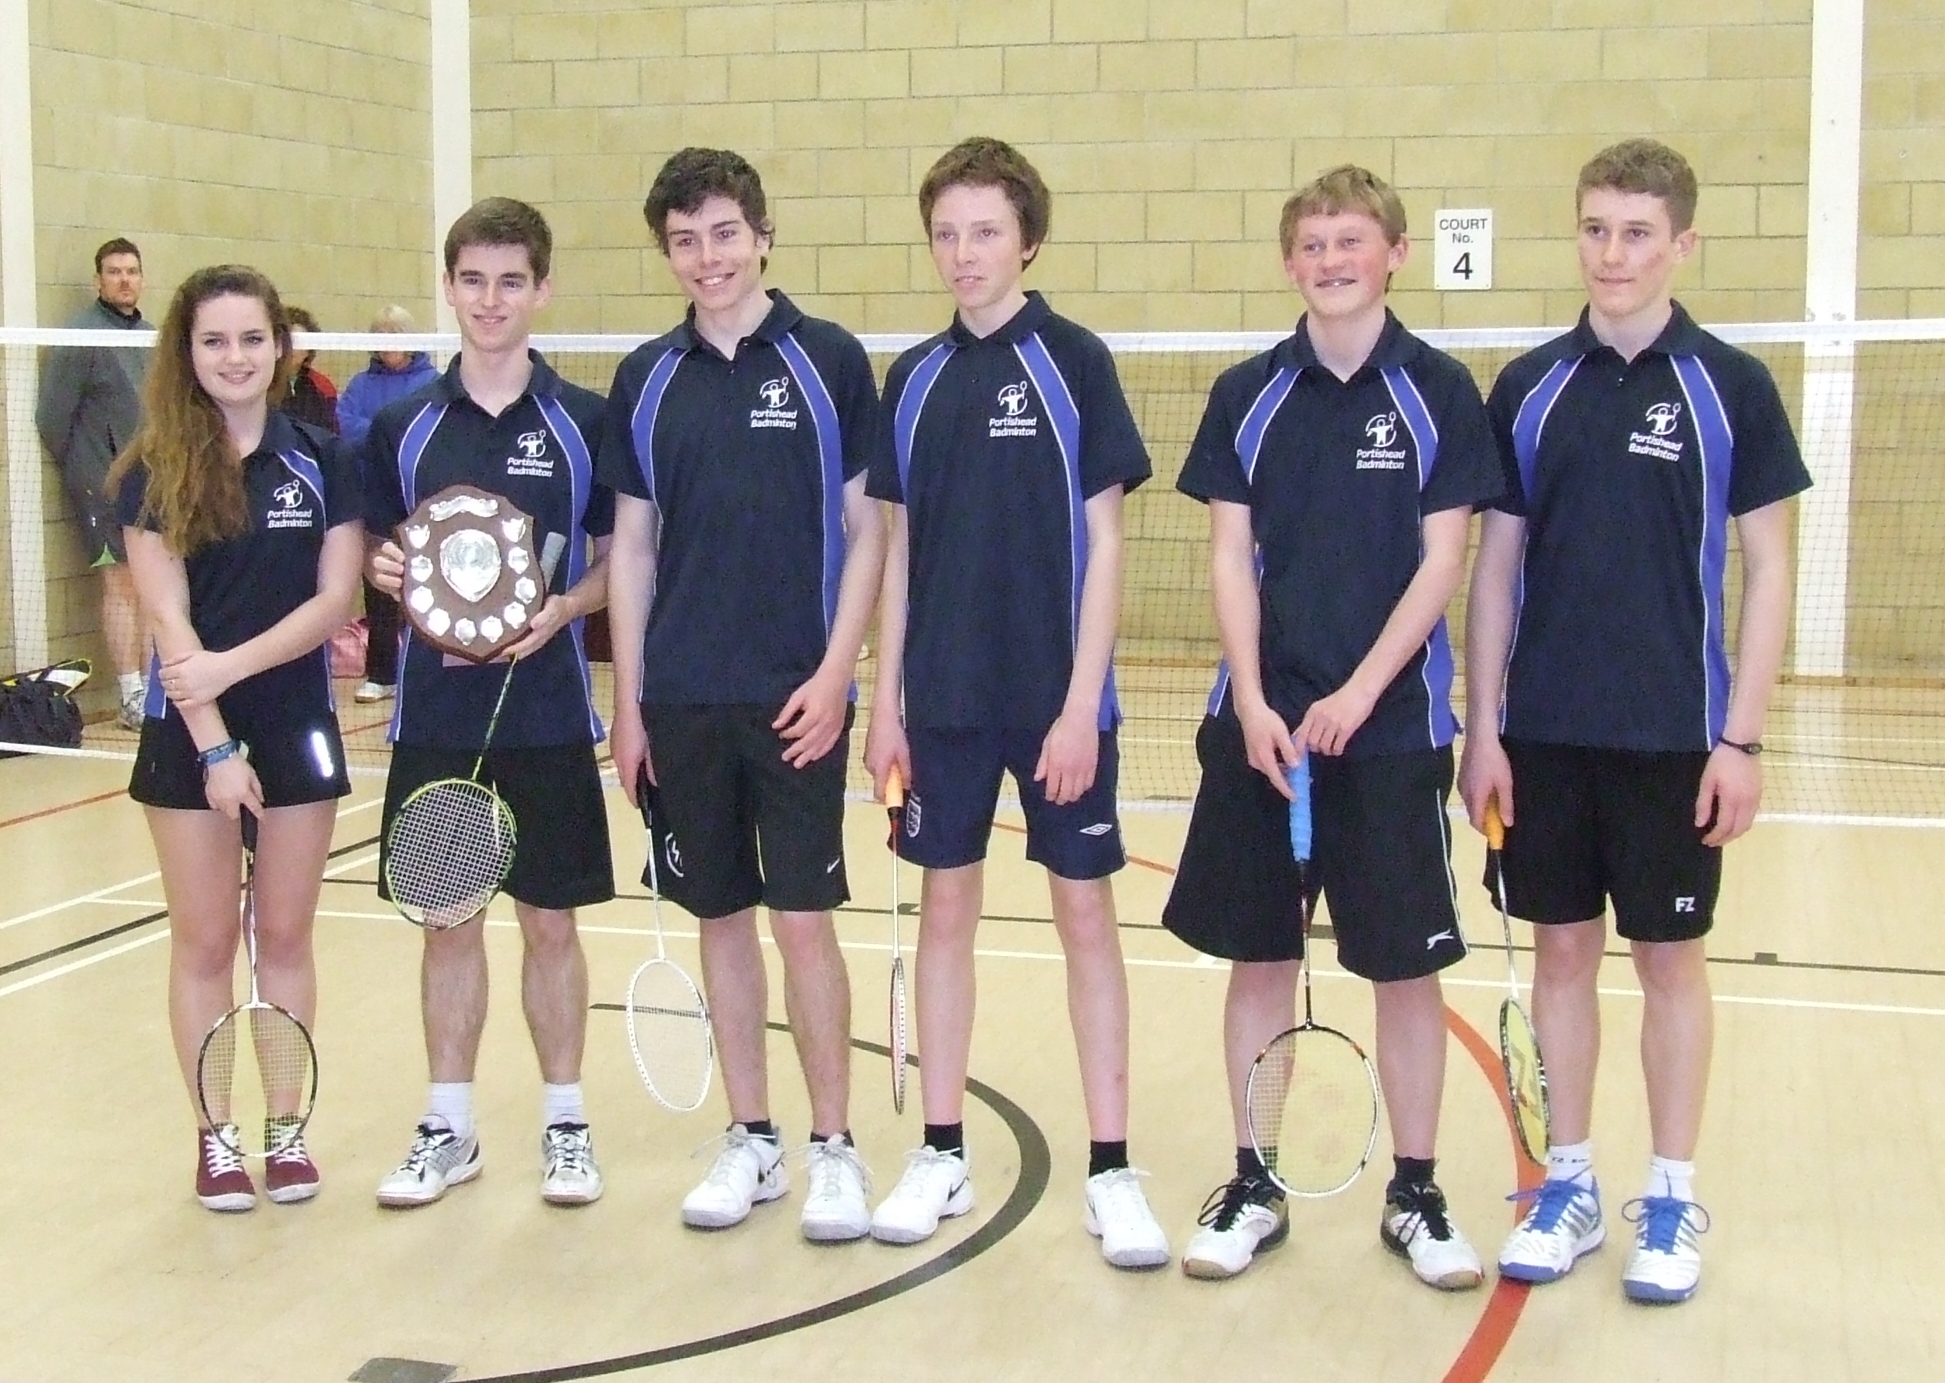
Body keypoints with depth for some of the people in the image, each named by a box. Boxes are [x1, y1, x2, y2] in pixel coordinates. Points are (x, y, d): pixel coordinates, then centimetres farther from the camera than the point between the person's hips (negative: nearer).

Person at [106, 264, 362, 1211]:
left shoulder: (322, 461, 1)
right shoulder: (155, 474, -3)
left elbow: (334, 599, -4)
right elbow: (168, 620, -9)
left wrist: (233, 664, -17)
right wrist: (213, 745, -16)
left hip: (297, 726, 1)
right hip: (188, 736, -1)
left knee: (285, 937, 8)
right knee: (204, 943, 6)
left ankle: (285, 1129, 18)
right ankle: (214, 1137, 17)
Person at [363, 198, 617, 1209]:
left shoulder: (584, 422, -1)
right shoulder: (402, 425, 5)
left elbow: (620, 557, 3)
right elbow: (379, 550, 12)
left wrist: (561, 607, -15)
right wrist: (382, 569, -10)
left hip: (548, 714, -2)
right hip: (435, 710, 2)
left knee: (550, 922, 6)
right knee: (448, 921, 9)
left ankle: (565, 1122, 20)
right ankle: (448, 1128, 22)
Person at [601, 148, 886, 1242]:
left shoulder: (829, 360, -2)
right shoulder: (646, 380, 7)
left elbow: (868, 530, -2)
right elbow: (633, 547, 10)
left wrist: (836, 673, -11)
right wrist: (628, 701, 6)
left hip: (795, 698, -3)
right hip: (682, 700, 3)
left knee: (804, 918, -2)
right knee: (721, 917, 9)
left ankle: (835, 1146, 11)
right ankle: (751, 1140, 21)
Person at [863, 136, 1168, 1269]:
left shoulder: (1075, 362, -5)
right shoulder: (914, 379, 7)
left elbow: (1103, 543, -7)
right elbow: (901, 549, 10)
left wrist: (1080, 705, -12)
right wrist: (886, 701, 6)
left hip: (1058, 697, -4)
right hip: (945, 698, 4)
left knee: (1086, 913, 3)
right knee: (947, 909, 9)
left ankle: (1112, 1171, 12)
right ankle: (944, 1156, 20)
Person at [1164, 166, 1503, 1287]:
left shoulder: (1439, 392, -1)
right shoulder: (1249, 395, 5)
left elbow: (1442, 564, -5)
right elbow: (1231, 557, 3)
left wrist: (1353, 697, -14)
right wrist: (1252, 704, -9)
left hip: (1394, 722, -2)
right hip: (1260, 721, 2)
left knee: (1406, 963, 4)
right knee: (1257, 955, 8)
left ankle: (1416, 1194, 19)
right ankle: (1254, 1188, 20)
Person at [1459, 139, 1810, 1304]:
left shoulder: (1731, 388, -3)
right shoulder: (1530, 387, 3)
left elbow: (1769, 573, -2)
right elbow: (1496, 566, 6)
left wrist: (1741, 738, -8)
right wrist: (1482, 729, 2)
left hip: (1674, 733, -2)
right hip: (1545, 729, 2)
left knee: (1671, 956, 7)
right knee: (1564, 948, 9)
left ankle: (1674, 1201, 21)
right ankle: (1571, 1186, 23)